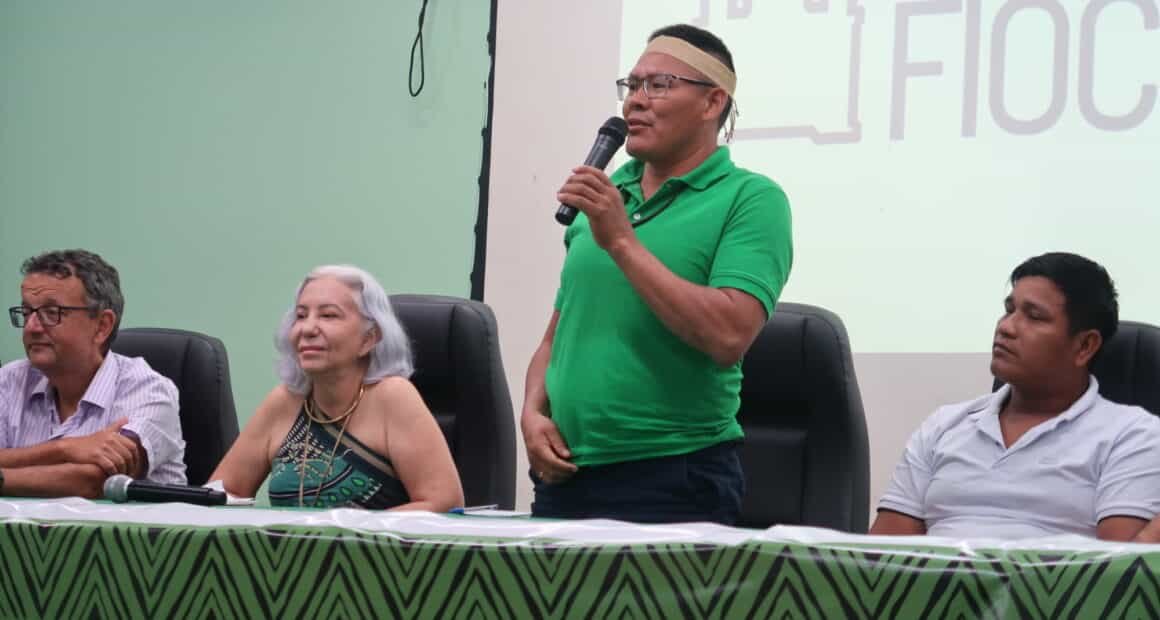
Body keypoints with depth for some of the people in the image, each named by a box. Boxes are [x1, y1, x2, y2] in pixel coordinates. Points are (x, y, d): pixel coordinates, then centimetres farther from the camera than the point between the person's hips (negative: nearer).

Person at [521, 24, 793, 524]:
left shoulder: (750, 199, -6)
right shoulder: (603, 196, 12)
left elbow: (729, 336, -19)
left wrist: (622, 241, -17)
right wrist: (533, 414, -1)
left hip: (673, 480, -5)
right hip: (563, 475, 6)